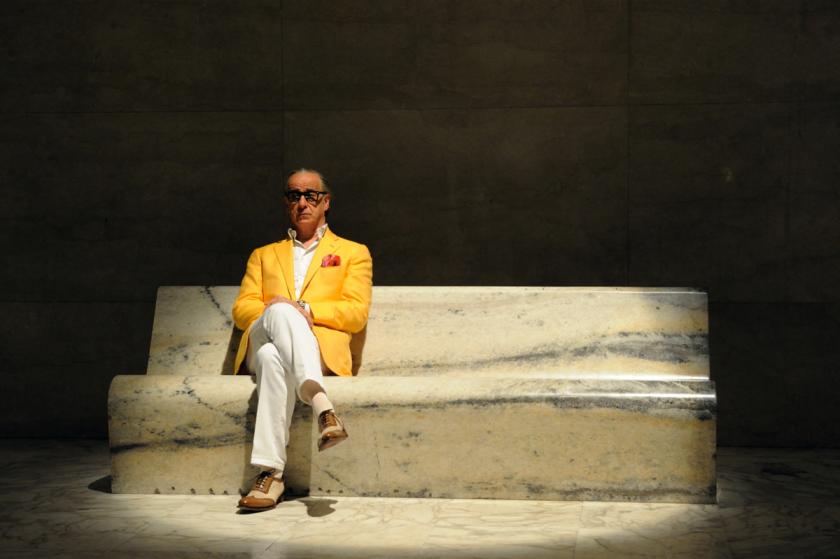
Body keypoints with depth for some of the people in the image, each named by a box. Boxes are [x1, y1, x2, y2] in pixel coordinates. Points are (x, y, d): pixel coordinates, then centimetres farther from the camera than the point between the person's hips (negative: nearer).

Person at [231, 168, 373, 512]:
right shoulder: (264, 255, 33)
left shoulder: (353, 253, 25)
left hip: (323, 348, -1)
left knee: (275, 359, -40)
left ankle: (271, 472, -52)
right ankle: (320, 403, -56)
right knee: (281, 310, -39)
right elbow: (242, 309, 16)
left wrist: (305, 309, -9)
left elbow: (356, 313, 7)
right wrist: (279, 311, -8)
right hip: (262, 343, 1)